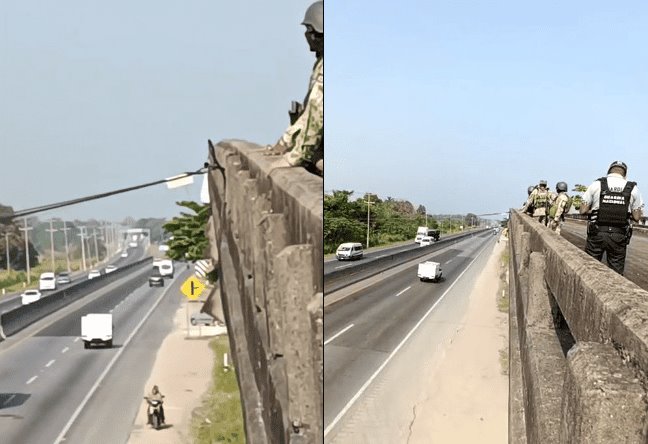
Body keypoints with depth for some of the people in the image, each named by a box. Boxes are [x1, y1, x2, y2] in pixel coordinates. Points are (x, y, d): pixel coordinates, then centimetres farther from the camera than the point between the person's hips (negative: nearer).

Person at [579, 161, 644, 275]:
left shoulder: (596, 184, -3)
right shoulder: (633, 188, 0)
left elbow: (583, 210, -2)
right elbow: (636, 217, 2)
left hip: (597, 234, -1)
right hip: (619, 236, 1)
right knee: (616, 273, 8)